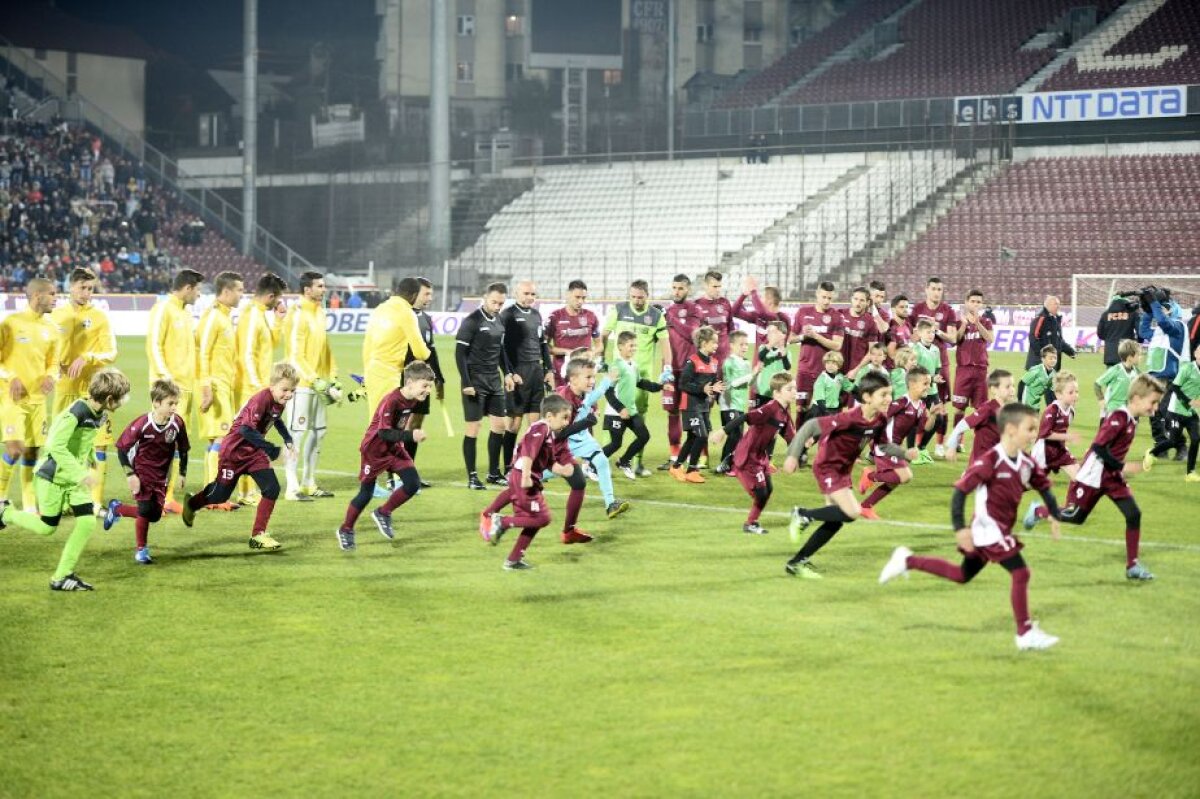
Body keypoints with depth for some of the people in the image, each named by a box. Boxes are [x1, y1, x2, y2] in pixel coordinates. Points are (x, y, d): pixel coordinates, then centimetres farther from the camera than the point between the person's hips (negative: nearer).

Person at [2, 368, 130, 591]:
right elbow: (56, 446, -31)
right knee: (47, 527, 3)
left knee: (87, 522, -7)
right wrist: (81, 474, -32)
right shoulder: (75, 413, -27)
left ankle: (62, 576, 3)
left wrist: (91, 459, 9)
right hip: (53, 478, -7)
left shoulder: (99, 415, 0)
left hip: (75, 479, 7)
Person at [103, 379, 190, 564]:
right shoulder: (142, 424, -25)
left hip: (161, 476, 4)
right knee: (145, 509, -13)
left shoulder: (177, 423, -15)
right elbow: (122, 447, -16)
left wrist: (182, 474, 5)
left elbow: (183, 449, 3)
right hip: (141, 472, -4)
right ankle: (141, 550, 10)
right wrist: (130, 474, -18)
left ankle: (117, 508, 31)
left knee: (155, 515, 5)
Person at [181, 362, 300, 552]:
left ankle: (258, 535, 0)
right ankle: (191, 503, 43)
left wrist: (288, 440, 11)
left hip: (254, 451, 7)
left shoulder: (279, 402, -4)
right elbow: (247, 429, -40)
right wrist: (270, 449, -43)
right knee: (221, 494, 11)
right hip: (234, 450, -7)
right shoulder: (261, 400, -31)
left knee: (272, 489, -9)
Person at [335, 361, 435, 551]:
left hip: (394, 448, 7)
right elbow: (384, 433, -32)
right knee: (366, 493, 1)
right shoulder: (391, 401, -29)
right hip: (374, 449, -7)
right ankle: (345, 531, 20)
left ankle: (383, 514, 12)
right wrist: (410, 435, -39)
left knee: (413, 483, -8)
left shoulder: (413, 400, -5)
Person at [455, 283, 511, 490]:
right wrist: (466, 383, -16)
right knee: (472, 429, -4)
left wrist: (507, 373, 13)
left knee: (499, 425, 8)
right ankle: (472, 477, 2)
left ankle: (493, 473, 19)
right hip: (475, 381, -7)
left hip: (494, 380, 7)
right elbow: (459, 353, -13)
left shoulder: (498, 320, 9)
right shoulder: (472, 321, -12)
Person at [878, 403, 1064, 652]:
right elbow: (960, 491, -21)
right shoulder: (989, 461, -22)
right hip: (988, 529, -9)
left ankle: (907, 561, 28)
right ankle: (1026, 633, -1)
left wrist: (1054, 516, 10)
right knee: (1020, 573, -11)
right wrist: (960, 528, -24)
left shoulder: (1026, 463, 1)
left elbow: (1044, 487, 18)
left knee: (963, 575, 19)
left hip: (1002, 530, 9)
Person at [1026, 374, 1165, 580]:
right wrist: (1123, 467, -26)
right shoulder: (1119, 417, -25)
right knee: (1075, 516, 6)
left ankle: (1133, 566, 1)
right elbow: (1099, 447, -28)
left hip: (1113, 477, 8)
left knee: (1134, 514, -5)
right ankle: (1038, 511, 34)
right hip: (1092, 476, -8)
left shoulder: (1133, 419, 2)